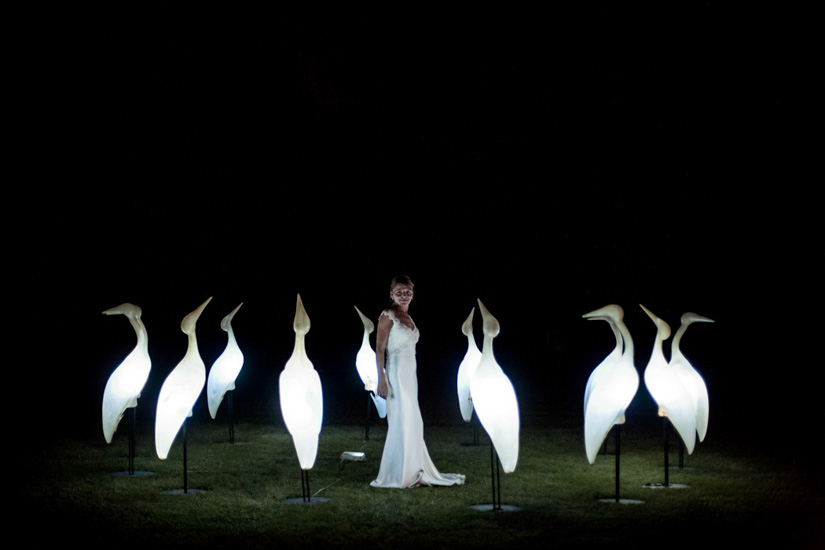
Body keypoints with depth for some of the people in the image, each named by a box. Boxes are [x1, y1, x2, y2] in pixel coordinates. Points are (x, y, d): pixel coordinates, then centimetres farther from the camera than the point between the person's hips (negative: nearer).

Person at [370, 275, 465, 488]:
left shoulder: (408, 317, 15)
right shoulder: (387, 316, -9)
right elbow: (379, 349, -12)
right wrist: (381, 380, -19)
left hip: (409, 375, 8)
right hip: (396, 375, -8)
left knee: (412, 423, 12)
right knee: (400, 424, -8)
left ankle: (413, 472, 20)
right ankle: (395, 476, -3)